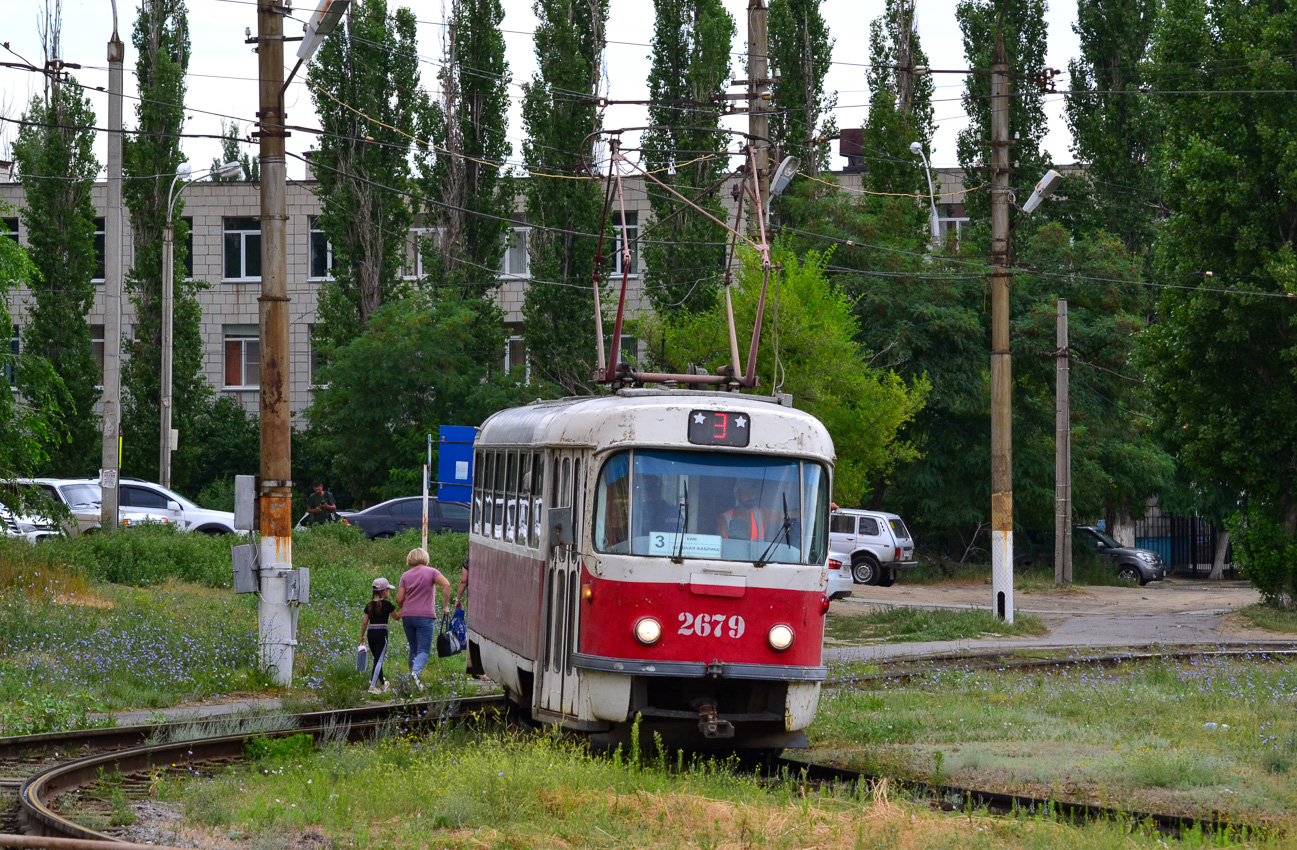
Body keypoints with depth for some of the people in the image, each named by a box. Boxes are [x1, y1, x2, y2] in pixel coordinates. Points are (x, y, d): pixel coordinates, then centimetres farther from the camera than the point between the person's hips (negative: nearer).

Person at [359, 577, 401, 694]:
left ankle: (382, 684, 29)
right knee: (379, 659, -5)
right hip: (381, 633, -5)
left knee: (377, 659, 17)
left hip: (370, 633, 5)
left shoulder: (370, 605, 5)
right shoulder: (387, 604, -8)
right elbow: (397, 617, 4)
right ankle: (372, 685, -14)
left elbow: (364, 622, 5)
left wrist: (362, 636, 14)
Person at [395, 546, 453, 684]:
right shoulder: (432, 572, 2)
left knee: (413, 650, 16)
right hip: (425, 616, -3)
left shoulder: (405, 576, 9)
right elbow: (446, 585, -14)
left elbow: (399, 599, 3)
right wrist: (446, 605, -8)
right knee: (424, 650, -6)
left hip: (407, 617, 3)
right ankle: (416, 672, -31)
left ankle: (412, 672, 15)